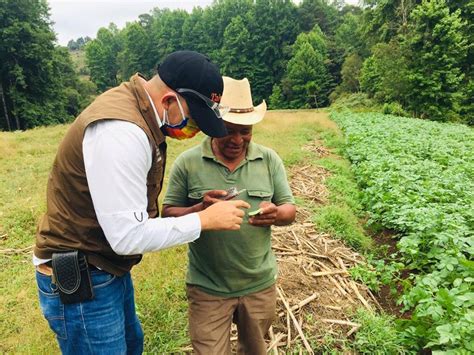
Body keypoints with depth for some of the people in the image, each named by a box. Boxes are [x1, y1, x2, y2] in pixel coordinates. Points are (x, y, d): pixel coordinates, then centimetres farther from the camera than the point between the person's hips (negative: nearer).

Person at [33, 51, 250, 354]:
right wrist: (205, 220, -21)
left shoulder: (141, 112, 2)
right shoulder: (120, 131, -30)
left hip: (110, 269, 9)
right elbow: (128, 236, -29)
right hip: (78, 281, -9)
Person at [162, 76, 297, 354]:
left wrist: (275, 214, -24)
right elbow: (168, 215, -6)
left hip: (260, 284, 3)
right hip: (208, 288, -2)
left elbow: (290, 211, -1)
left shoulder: (270, 160, -4)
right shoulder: (187, 163, -10)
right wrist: (199, 210, -27)